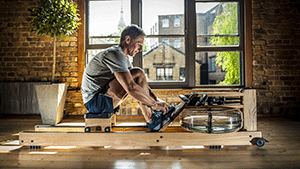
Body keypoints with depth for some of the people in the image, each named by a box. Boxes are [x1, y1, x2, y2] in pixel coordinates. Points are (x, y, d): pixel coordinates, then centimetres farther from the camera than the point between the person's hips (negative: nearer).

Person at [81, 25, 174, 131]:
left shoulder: (124, 58, 13)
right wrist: (155, 105, -22)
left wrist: (157, 99, 6)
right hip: (94, 101, -10)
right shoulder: (114, 54, -19)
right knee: (138, 74, -20)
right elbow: (131, 88, -30)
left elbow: (140, 82, 18)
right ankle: (150, 120, -16)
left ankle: (150, 117, -5)